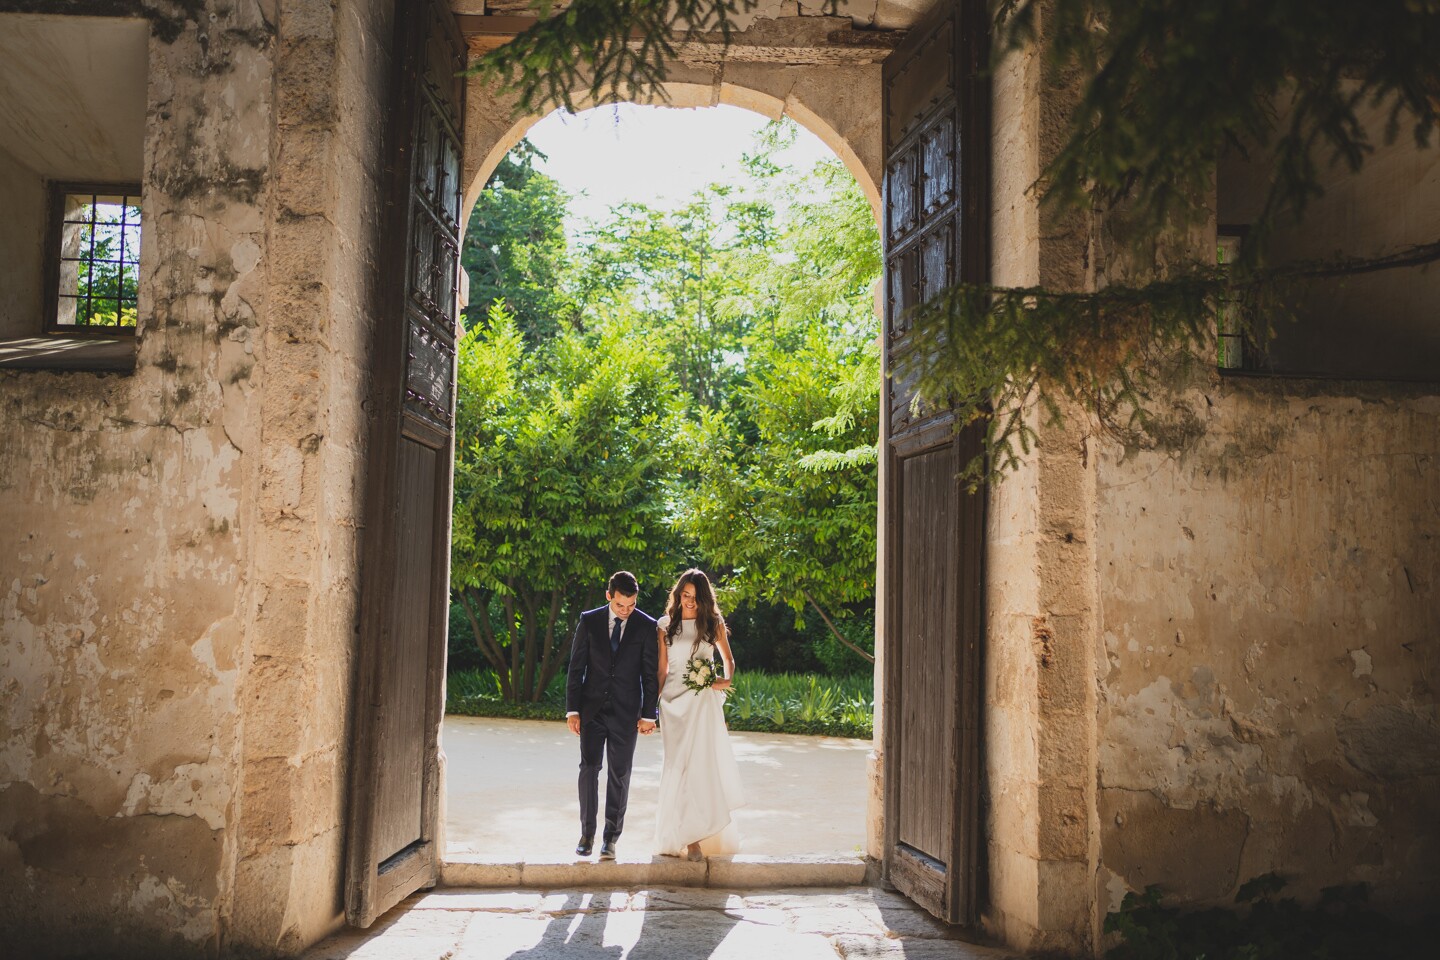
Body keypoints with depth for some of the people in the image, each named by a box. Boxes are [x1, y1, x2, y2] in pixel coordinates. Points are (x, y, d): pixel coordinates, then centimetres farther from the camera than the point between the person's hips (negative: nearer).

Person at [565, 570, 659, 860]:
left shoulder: (647, 626, -3)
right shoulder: (589, 621, -1)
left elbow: (651, 673, 1)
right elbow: (576, 668, 1)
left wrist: (648, 714, -2)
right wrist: (572, 710, -3)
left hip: (626, 712, 0)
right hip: (592, 709, 1)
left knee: (619, 774, 4)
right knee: (589, 768, -3)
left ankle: (611, 837, 13)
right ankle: (587, 833, 10)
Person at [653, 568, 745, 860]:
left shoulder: (713, 623, 6)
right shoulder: (665, 626, 6)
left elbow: (728, 658, 16)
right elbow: (661, 668, 9)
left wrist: (727, 679, -4)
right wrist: (653, 704, 4)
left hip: (704, 701, 0)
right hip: (674, 700, 1)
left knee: (701, 762, -7)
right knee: (677, 764, 0)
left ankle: (696, 836, -3)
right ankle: (678, 835, 6)